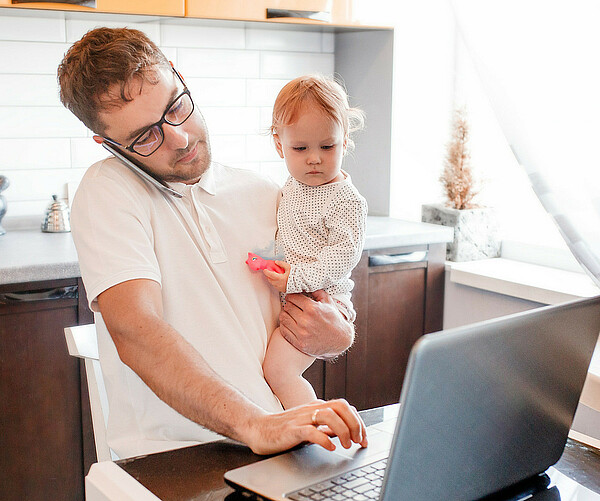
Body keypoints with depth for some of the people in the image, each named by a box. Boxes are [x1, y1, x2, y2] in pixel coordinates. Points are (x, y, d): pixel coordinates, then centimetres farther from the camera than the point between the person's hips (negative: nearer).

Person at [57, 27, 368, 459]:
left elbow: (321, 317, 18)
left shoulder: (264, 196, 11)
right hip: (164, 466, -5)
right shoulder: (107, 191, -5)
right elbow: (135, 332, -20)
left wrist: (336, 337, -5)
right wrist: (253, 424, -31)